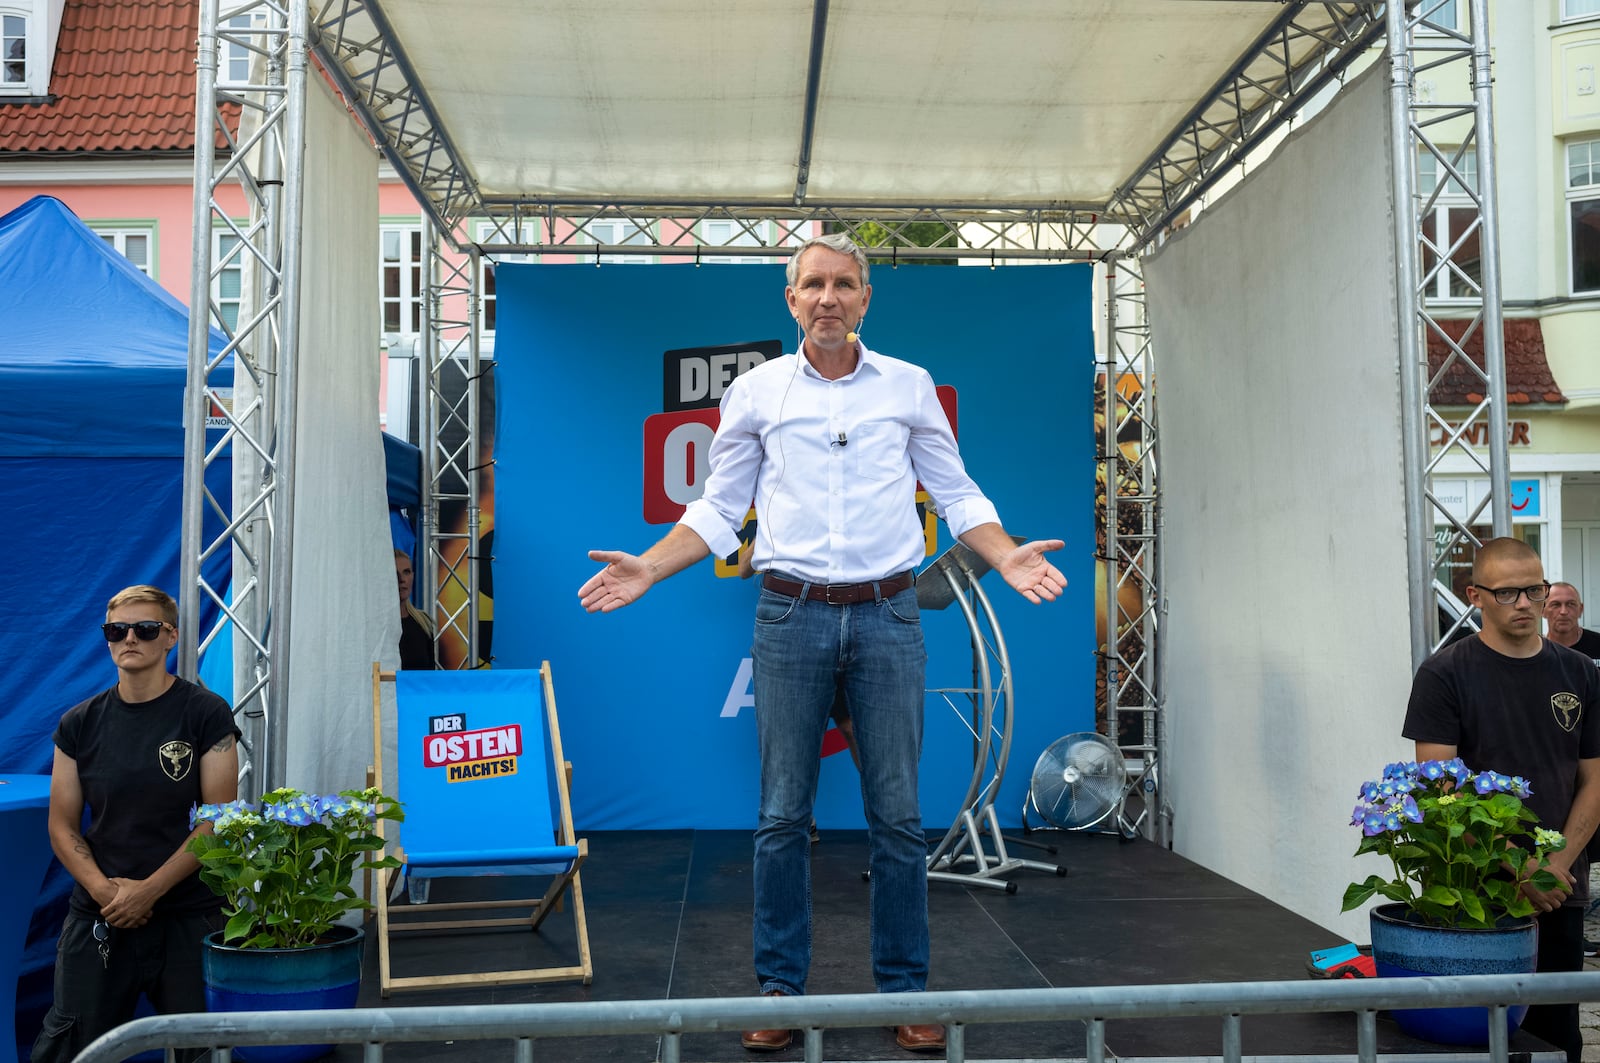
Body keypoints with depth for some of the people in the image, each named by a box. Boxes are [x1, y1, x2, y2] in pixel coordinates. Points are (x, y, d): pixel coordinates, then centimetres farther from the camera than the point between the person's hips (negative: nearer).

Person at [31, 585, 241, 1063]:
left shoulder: (206, 713, -4)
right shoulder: (80, 723, 6)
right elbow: (62, 827, 6)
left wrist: (149, 890, -12)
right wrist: (103, 889, -10)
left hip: (188, 913, -2)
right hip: (98, 916, 3)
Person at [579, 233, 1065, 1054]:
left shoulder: (909, 387, 8)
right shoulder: (755, 392, 7)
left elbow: (956, 493, 11)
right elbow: (719, 508, 9)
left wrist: (1006, 558, -6)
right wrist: (647, 570, -3)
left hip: (887, 616, 0)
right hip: (790, 616, 0)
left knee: (897, 815, 5)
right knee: (783, 815, 4)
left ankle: (904, 989, 18)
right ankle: (780, 988, 17)